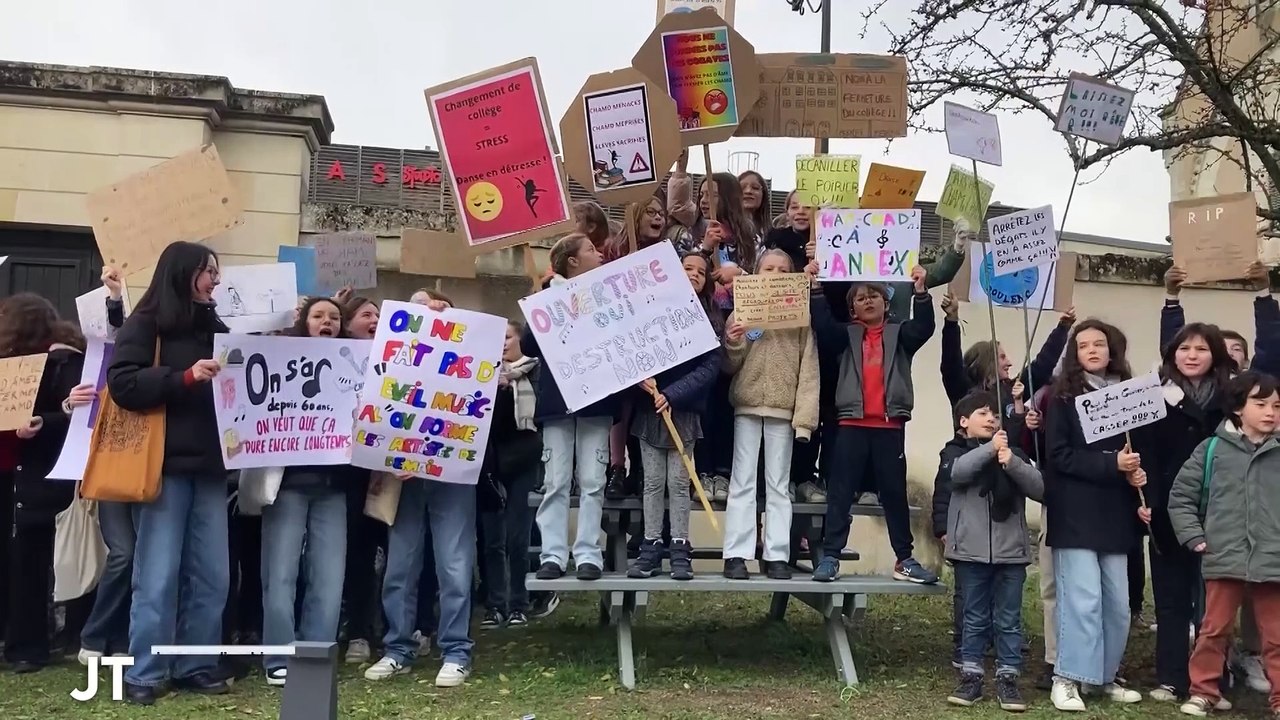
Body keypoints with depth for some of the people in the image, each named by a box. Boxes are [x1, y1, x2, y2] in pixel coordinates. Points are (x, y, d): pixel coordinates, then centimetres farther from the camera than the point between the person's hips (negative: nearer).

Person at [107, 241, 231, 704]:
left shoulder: (215, 327, 15)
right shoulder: (146, 324, 0)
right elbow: (122, 384, -11)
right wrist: (186, 377, -18)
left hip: (209, 465, 5)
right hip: (165, 465, -5)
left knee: (212, 574, 5)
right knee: (158, 575, -3)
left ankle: (195, 665, 15)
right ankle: (144, 674, 6)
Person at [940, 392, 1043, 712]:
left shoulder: (1014, 453, 12)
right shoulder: (955, 450, 5)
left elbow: (1039, 488, -1)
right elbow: (957, 473, -18)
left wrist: (1012, 463, -16)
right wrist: (989, 449, -24)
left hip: (1011, 550, 2)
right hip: (972, 550, -2)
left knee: (1009, 620, 7)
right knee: (975, 618, 7)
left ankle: (1008, 679, 15)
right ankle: (971, 676, 15)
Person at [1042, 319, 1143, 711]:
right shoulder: (1063, 397, -2)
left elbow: (1136, 448, 16)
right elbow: (1058, 455, -9)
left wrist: (1136, 469, -5)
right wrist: (1111, 464, -17)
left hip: (1114, 513, 5)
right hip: (1075, 514, -5)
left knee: (1118, 601, 8)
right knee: (1083, 599, -9)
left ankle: (1106, 676, 22)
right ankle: (1066, 679, 0)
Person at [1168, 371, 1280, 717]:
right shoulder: (1212, 449, 0)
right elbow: (1180, 496, 5)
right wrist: (1194, 537, -2)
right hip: (1224, 560, -1)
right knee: (1214, 630, 10)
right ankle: (1204, 691, 22)